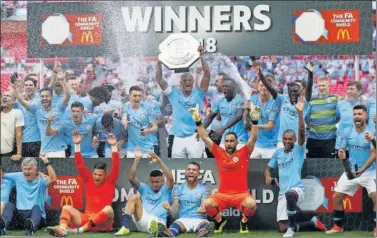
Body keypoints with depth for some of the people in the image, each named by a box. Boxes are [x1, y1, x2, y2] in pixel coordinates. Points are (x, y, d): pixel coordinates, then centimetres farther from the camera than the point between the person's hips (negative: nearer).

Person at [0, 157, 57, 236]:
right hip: (20, 212, 4)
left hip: (36, 213, -3)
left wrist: (46, 162, -28)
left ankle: (31, 226, -70)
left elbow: (53, 179, -24)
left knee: (36, 207, -36)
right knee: (9, 205, -24)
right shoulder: (18, 176, 11)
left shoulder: (41, 179, -3)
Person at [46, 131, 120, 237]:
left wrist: (114, 146, -17)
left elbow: (116, 167, -8)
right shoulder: (88, 180, 11)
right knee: (66, 207, -14)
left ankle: (81, 229, -39)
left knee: (108, 209, -34)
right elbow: (80, 165, 5)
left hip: (102, 223, -3)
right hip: (86, 218, 3)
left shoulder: (110, 182, 4)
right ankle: (62, 229, -45)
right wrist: (77, 145, -4)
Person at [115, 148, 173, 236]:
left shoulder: (165, 190, 12)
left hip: (158, 222, -3)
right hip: (142, 220, 3)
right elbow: (131, 178, 7)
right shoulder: (145, 188, 20)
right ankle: (125, 227, -28)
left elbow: (170, 178, -9)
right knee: (135, 197, -16)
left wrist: (159, 161, -19)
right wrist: (136, 160, -3)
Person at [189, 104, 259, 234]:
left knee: (251, 204, -33)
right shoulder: (219, 153, 6)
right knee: (206, 204, -25)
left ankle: (244, 222, 4)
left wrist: (255, 121, -17)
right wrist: (198, 122, -1)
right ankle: (219, 221, 9)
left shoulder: (243, 153, 3)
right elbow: (205, 138, 7)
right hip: (222, 194, 1)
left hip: (241, 193, -1)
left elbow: (253, 138, -5)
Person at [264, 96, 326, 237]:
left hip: (297, 189, -6)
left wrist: (300, 112, -27)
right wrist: (267, 177, -3)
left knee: (290, 194, -45)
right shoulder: (278, 153, 14)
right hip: (282, 193, 6)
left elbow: (301, 132, -15)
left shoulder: (299, 150, 1)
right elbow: (268, 168, 22)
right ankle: (312, 223, 28)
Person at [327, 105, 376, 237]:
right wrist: (341, 154, -24)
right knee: (337, 197, 2)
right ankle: (338, 226, 19)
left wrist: (362, 170, -27)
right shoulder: (347, 132, -2)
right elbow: (342, 150, 2)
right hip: (351, 170, 4)